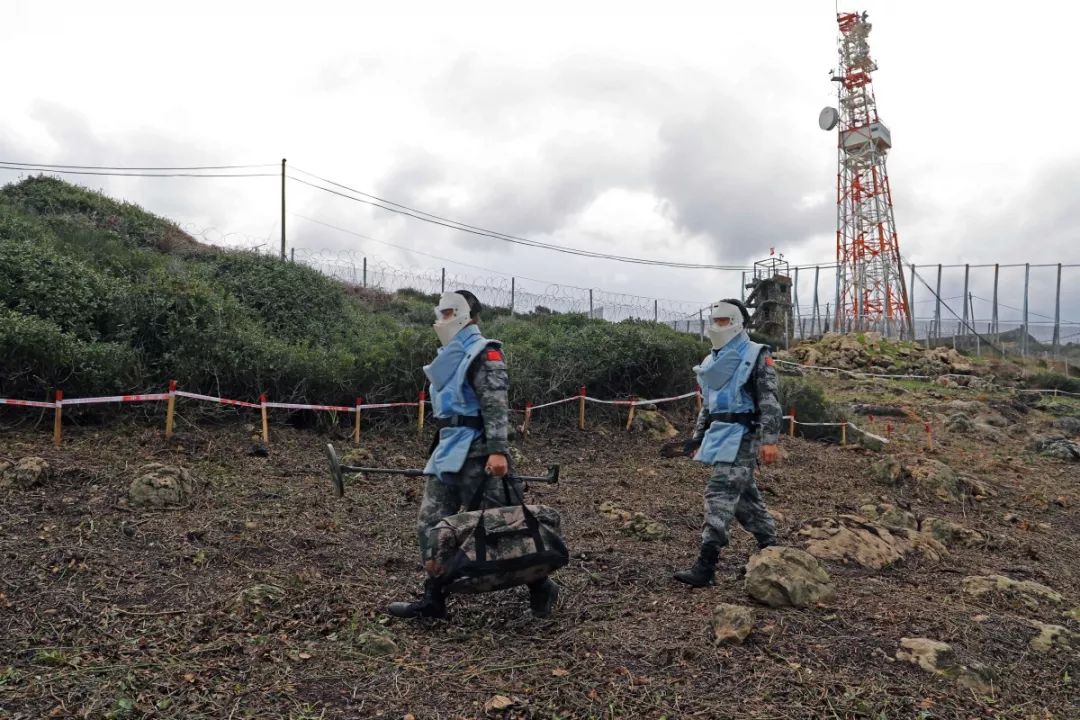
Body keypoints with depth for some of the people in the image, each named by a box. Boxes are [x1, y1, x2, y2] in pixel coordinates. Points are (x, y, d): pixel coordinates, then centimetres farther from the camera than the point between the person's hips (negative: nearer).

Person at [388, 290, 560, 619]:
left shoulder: (484, 353, -10)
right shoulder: (452, 356, 20)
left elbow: (497, 406, -19)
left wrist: (498, 450, -29)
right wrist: (440, 454, 25)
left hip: (474, 454, -9)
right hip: (449, 452, 9)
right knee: (429, 523, 5)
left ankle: (541, 588, 13)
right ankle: (433, 599, 14)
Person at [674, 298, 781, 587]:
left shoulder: (756, 356, -4)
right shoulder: (711, 361, 19)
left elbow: (769, 401, -10)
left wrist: (769, 440, -18)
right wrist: (697, 438, 20)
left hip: (742, 434, -8)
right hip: (718, 433, 8)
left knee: (720, 492, -15)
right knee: (745, 496, 15)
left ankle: (706, 564, -18)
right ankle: (770, 548, 29)